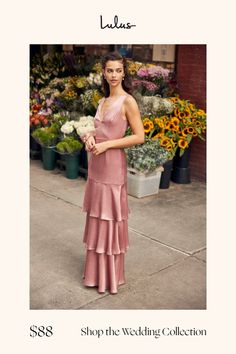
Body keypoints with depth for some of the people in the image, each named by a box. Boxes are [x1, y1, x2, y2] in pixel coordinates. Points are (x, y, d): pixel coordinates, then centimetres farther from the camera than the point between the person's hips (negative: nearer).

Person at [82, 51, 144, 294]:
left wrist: (107, 145, -17)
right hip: (96, 165, 7)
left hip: (113, 166, -7)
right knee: (96, 219, 14)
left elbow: (139, 137, -14)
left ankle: (111, 276, 19)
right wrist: (90, 138, -2)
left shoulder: (128, 101, -10)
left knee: (110, 221, 2)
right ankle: (96, 272, 28)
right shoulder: (103, 101, 12)